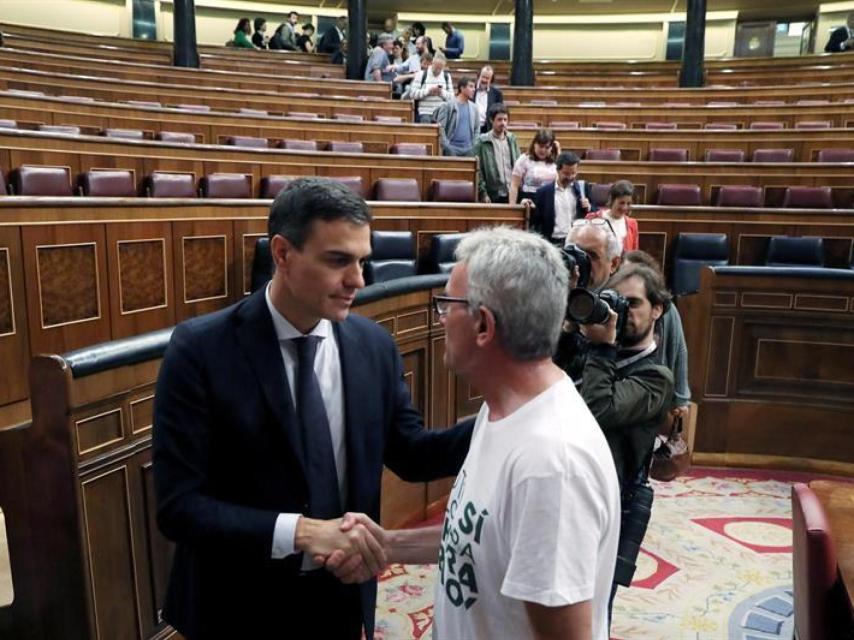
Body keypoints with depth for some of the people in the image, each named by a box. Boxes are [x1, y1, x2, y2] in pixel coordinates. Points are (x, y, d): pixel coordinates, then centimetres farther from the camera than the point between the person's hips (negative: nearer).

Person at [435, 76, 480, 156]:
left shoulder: (474, 107, 11)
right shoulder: (448, 105, -3)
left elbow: (476, 129, 16)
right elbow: (440, 127, -6)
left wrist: (474, 146, 4)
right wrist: (446, 146, -11)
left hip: (468, 149, 4)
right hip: (452, 148, -4)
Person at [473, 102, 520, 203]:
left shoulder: (512, 140, 9)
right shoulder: (482, 142, -2)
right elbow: (478, 170, -4)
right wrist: (483, 193, -10)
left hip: (512, 194, 4)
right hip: (493, 195, -4)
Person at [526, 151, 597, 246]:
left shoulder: (583, 187, 9)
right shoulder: (544, 191, 5)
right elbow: (536, 220, 5)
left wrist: (589, 208, -8)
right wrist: (532, 209, -13)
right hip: (554, 242, -1)